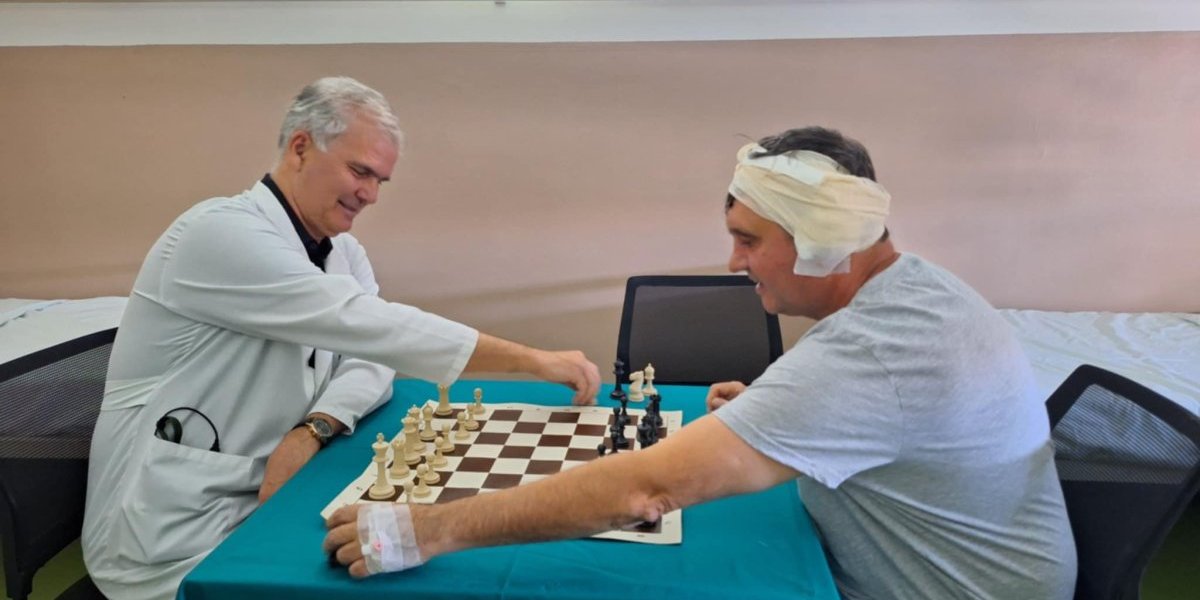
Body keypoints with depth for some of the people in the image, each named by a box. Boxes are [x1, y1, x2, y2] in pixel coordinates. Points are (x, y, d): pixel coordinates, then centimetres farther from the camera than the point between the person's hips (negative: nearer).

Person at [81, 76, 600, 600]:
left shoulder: (342, 251, 6)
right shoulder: (222, 232, -20)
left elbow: (370, 361, -2)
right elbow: (365, 326, -29)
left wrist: (312, 430, -23)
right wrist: (533, 360, -29)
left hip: (258, 497, 7)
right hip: (171, 533, -6)